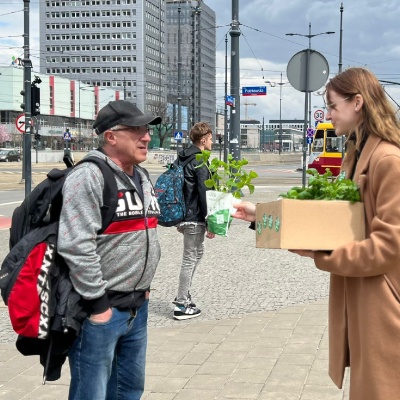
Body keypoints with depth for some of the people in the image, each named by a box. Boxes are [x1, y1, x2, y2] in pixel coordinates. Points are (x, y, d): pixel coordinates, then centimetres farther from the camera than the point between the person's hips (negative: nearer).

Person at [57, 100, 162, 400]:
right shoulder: (88, 176, -17)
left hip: (137, 307, 9)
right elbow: (75, 245, -24)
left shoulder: (142, 176, 12)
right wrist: (97, 304, -21)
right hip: (100, 310, -9)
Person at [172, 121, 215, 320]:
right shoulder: (200, 162, -15)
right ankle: (182, 305, 1)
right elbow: (204, 194, -19)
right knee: (190, 259, -3)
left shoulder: (182, 158, 13)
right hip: (195, 218, -10)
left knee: (198, 252, 22)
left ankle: (183, 295, 25)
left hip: (184, 216, 10)